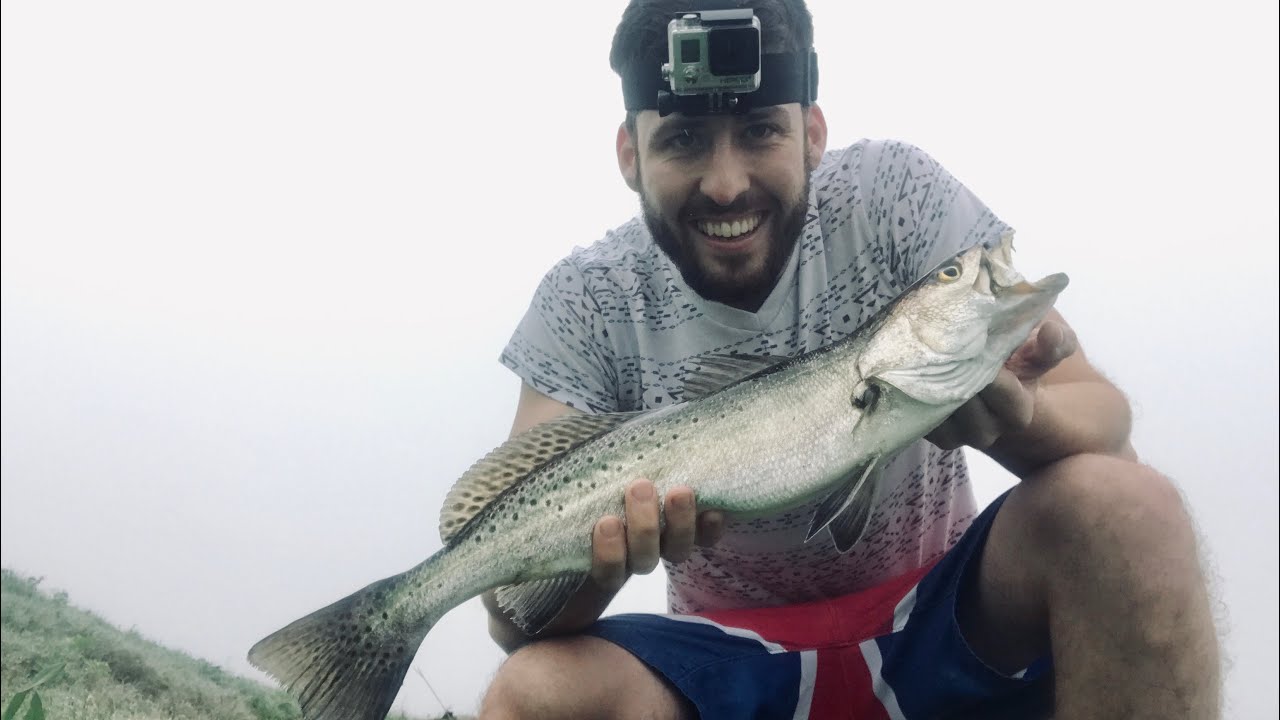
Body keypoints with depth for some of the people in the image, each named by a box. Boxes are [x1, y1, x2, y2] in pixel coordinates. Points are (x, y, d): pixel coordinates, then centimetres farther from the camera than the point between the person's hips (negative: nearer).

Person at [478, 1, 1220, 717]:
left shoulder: (897, 197, -12)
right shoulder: (587, 306, -13)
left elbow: (1102, 418, -16)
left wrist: (1016, 416, -40)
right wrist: (588, 558, -40)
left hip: (939, 613, 2)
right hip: (738, 658, -1)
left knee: (1120, 502, -28)